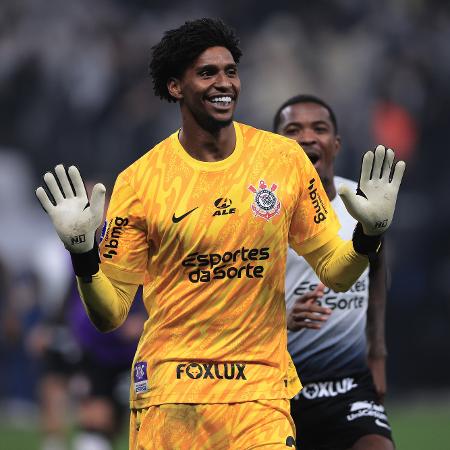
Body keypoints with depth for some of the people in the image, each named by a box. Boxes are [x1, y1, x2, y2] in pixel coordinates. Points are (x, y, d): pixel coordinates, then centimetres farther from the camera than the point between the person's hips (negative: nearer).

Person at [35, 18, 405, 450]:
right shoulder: (138, 182, -4)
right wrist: (82, 253, -18)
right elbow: (109, 314, -2)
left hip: (262, 390, 1)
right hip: (169, 391, -1)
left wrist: (368, 234, -10)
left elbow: (334, 272, 8)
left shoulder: (284, 158, 3)